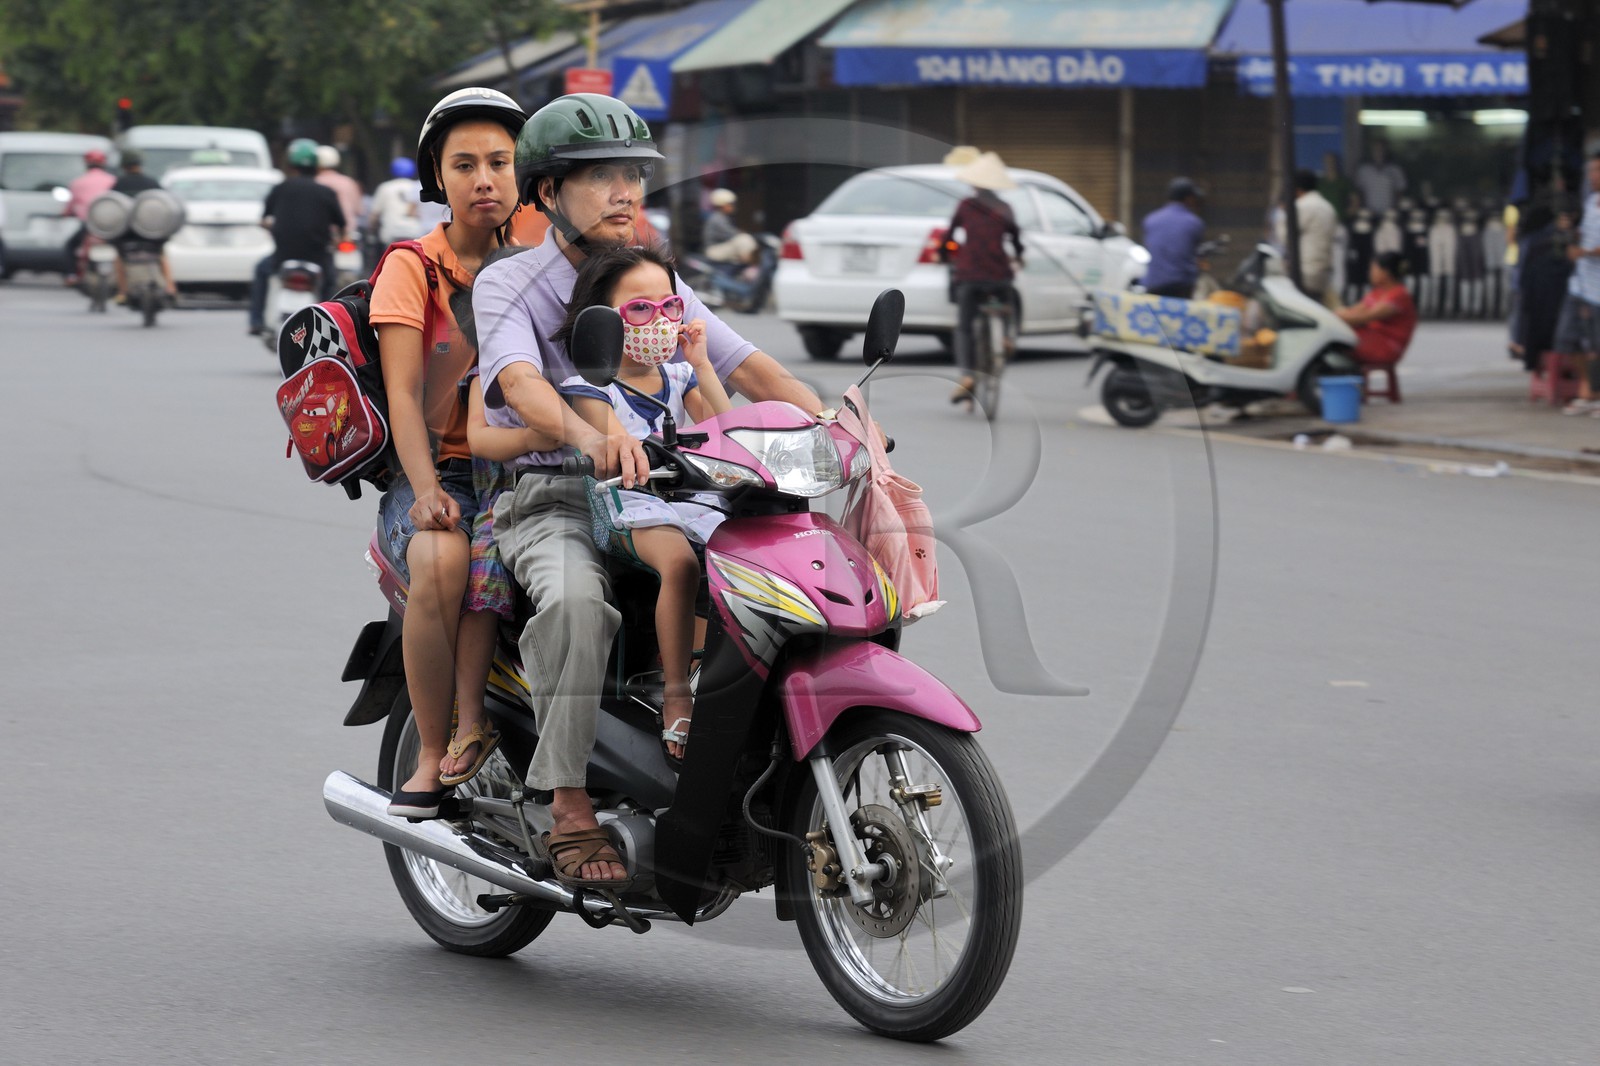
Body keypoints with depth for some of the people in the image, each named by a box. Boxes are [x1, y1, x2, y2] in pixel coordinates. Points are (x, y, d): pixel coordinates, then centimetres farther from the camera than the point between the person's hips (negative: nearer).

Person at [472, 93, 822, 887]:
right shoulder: (508, 286, -2)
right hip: (547, 500, -5)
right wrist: (590, 434, -44)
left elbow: (749, 368, 7)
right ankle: (568, 806, -33)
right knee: (577, 599, -37)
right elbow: (521, 385, -22)